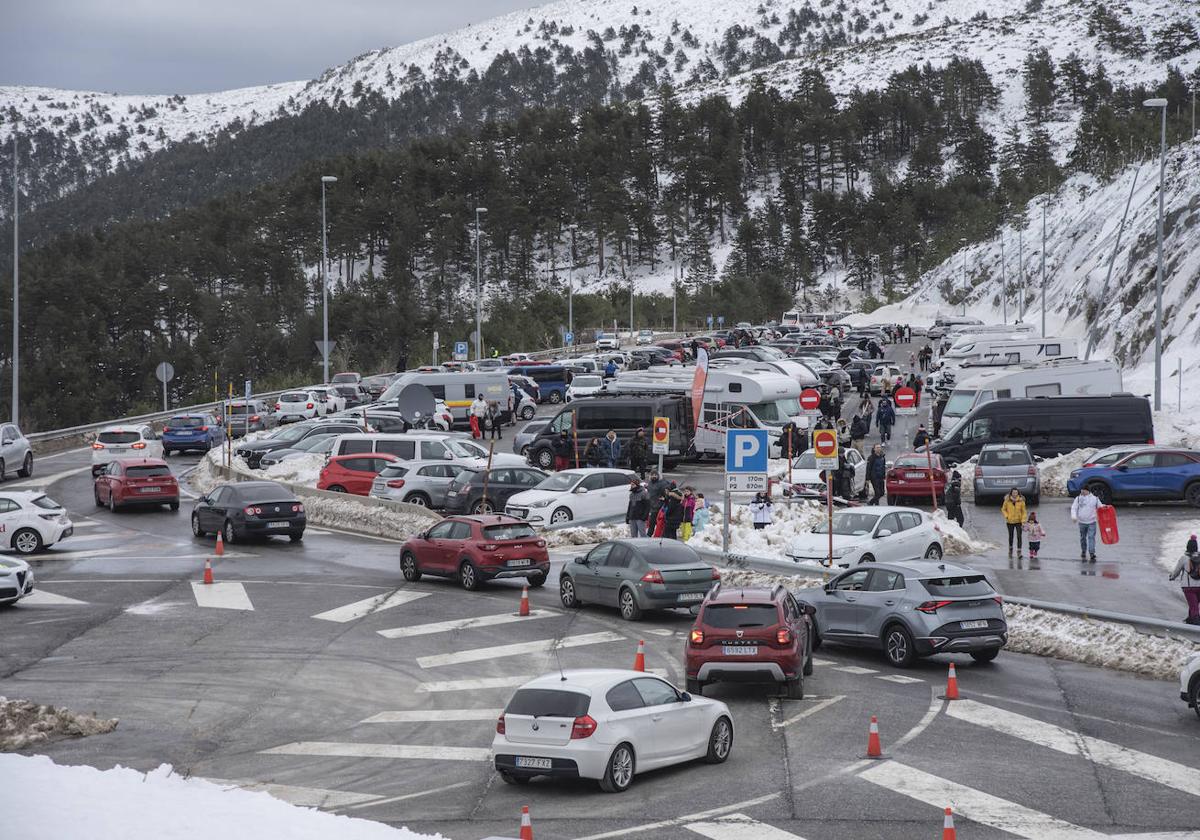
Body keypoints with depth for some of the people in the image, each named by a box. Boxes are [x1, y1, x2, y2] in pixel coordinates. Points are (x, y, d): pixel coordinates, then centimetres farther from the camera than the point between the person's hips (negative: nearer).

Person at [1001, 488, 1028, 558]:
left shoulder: (1021, 501, -8)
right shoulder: (1007, 501, -6)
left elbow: (1023, 512, -4)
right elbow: (1003, 509, 7)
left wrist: (1023, 521, -10)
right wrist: (1006, 516, -9)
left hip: (1018, 521, -1)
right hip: (1010, 521, 1)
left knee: (1019, 536, -10)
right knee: (1011, 536, 13)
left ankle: (1019, 552, -7)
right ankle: (1010, 549, 36)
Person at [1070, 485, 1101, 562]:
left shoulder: (1094, 498, 3)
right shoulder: (1078, 498, 2)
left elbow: (1100, 507, 11)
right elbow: (1074, 508, -4)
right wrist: (1073, 516, -19)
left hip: (1091, 522, -2)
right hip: (1082, 522, 2)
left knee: (1091, 537, -11)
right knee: (1083, 538, 12)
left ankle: (1092, 553, -15)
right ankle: (1083, 552, 29)